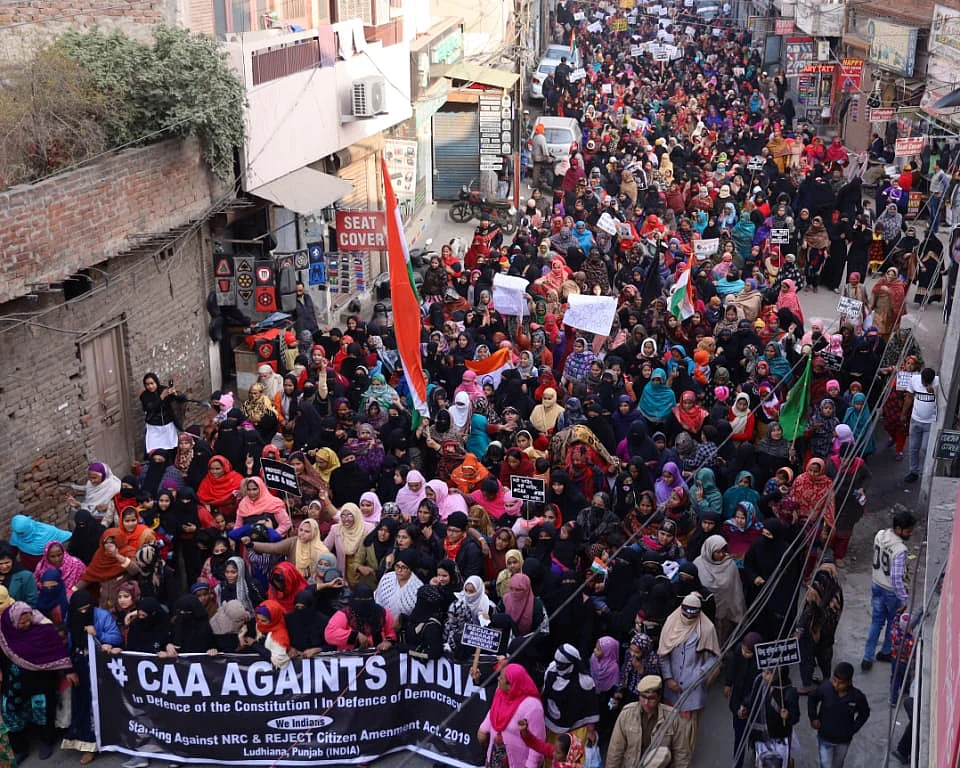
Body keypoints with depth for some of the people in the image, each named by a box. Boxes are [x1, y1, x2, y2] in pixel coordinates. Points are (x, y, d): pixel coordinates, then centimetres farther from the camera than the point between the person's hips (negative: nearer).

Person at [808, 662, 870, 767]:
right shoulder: (825, 689, -25)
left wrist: (853, 729, -6)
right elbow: (812, 699, -2)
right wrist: (813, 718, -8)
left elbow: (864, 713, -1)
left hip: (844, 740, 1)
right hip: (825, 737, -1)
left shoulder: (857, 697, -24)